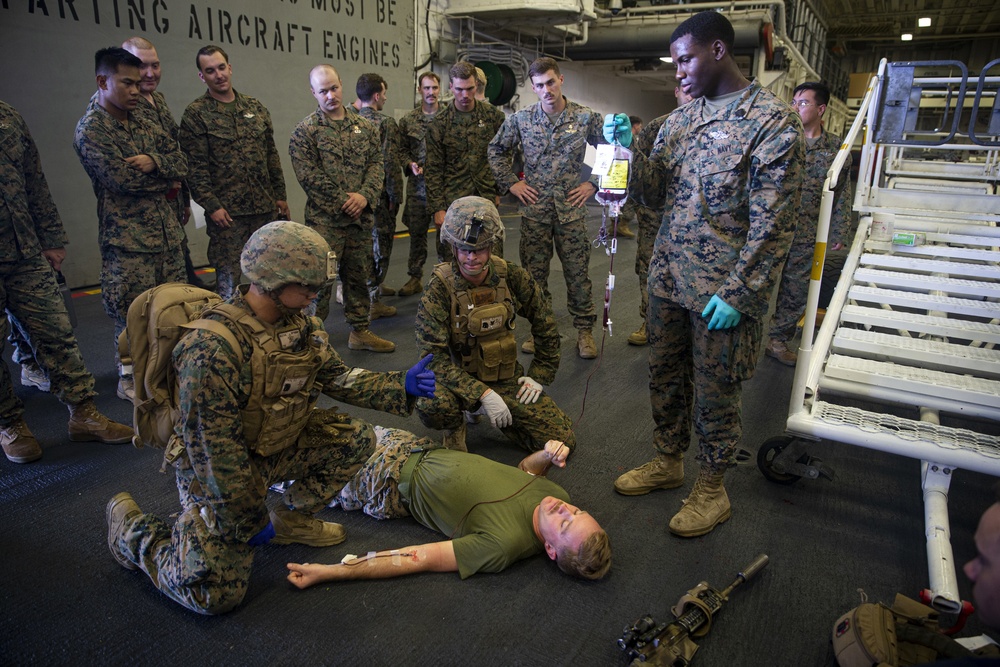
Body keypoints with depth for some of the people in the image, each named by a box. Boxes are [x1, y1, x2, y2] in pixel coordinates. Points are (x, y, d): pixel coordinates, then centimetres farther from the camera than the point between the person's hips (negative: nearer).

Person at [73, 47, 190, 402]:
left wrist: (154, 161, -15)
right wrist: (166, 178, -5)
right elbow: (123, 179, -19)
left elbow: (180, 163, 5)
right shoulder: (91, 130, -8)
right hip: (128, 238, -6)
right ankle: (129, 379, 18)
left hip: (167, 230, 6)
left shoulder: (141, 121, 14)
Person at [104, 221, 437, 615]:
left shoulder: (300, 324, -6)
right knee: (217, 595, -8)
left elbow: (337, 377, 3)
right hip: (217, 470, -7)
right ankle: (132, 527, 17)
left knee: (355, 437, -6)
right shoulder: (212, 348, -32)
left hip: (276, 448, 7)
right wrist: (249, 520, -20)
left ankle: (292, 520, 14)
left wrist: (401, 387, -12)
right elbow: (213, 448, -28)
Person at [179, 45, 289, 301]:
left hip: (265, 207, 5)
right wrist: (211, 206, -14)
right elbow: (195, 168, -7)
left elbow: (272, 155, 13)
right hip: (227, 212, -4)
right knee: (228, 279, -1)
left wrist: (280, 194, 10)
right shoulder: (195, 114, -3)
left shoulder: (255, 107, 11)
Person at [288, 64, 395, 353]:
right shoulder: (305, 131, -2)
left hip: (361, 218, 5)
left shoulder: (364, 127, 12)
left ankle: (360, 331, 25)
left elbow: (376, 163, 6)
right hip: (325, 220, -4)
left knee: (358, 275, 13)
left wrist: (365, 195, -12)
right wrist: (344, 200, -13)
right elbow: (309, 175, -10)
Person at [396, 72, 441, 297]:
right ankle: (415, 278, 17)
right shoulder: (408, 120, 8)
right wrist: (410, 164, -9)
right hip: (418, 185, 2)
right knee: (417, 232, 6)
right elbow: (403, 150, 10)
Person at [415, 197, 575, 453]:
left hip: (507, 376, 4)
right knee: (430, 405, -38)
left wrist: (539, 375, 4)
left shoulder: (512, 277, -8)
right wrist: (483, 393, -29)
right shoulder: (438, 290, -18)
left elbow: (546, 326, 8)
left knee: (563, 441, -5)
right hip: (459, 380, -3)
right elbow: (433, 357, -23)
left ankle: (500, 416, 19)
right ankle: (455, 428, 1)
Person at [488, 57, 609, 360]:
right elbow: (497, 150, 13)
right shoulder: (521, 119, 1)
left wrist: (593, 183, -1)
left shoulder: (586, 117, -2)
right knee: (534, 271, 8)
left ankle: (584, 330, 17)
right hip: (534, 208, 1)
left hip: (571, 207, -1)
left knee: (578, 272, 3)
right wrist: (511, 183, 3)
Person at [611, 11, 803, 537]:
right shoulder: (679, 120, 9)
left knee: (714, 394, 7)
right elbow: (655, 194, 9)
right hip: (668, 277, 7)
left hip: (721, 291, -6)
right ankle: (667, 462, 39)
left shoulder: (771, 121, -11)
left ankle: (711, 489, 27)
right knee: (664, 377, 18)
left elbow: (774, 222, -14)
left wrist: (737, 292, -18)